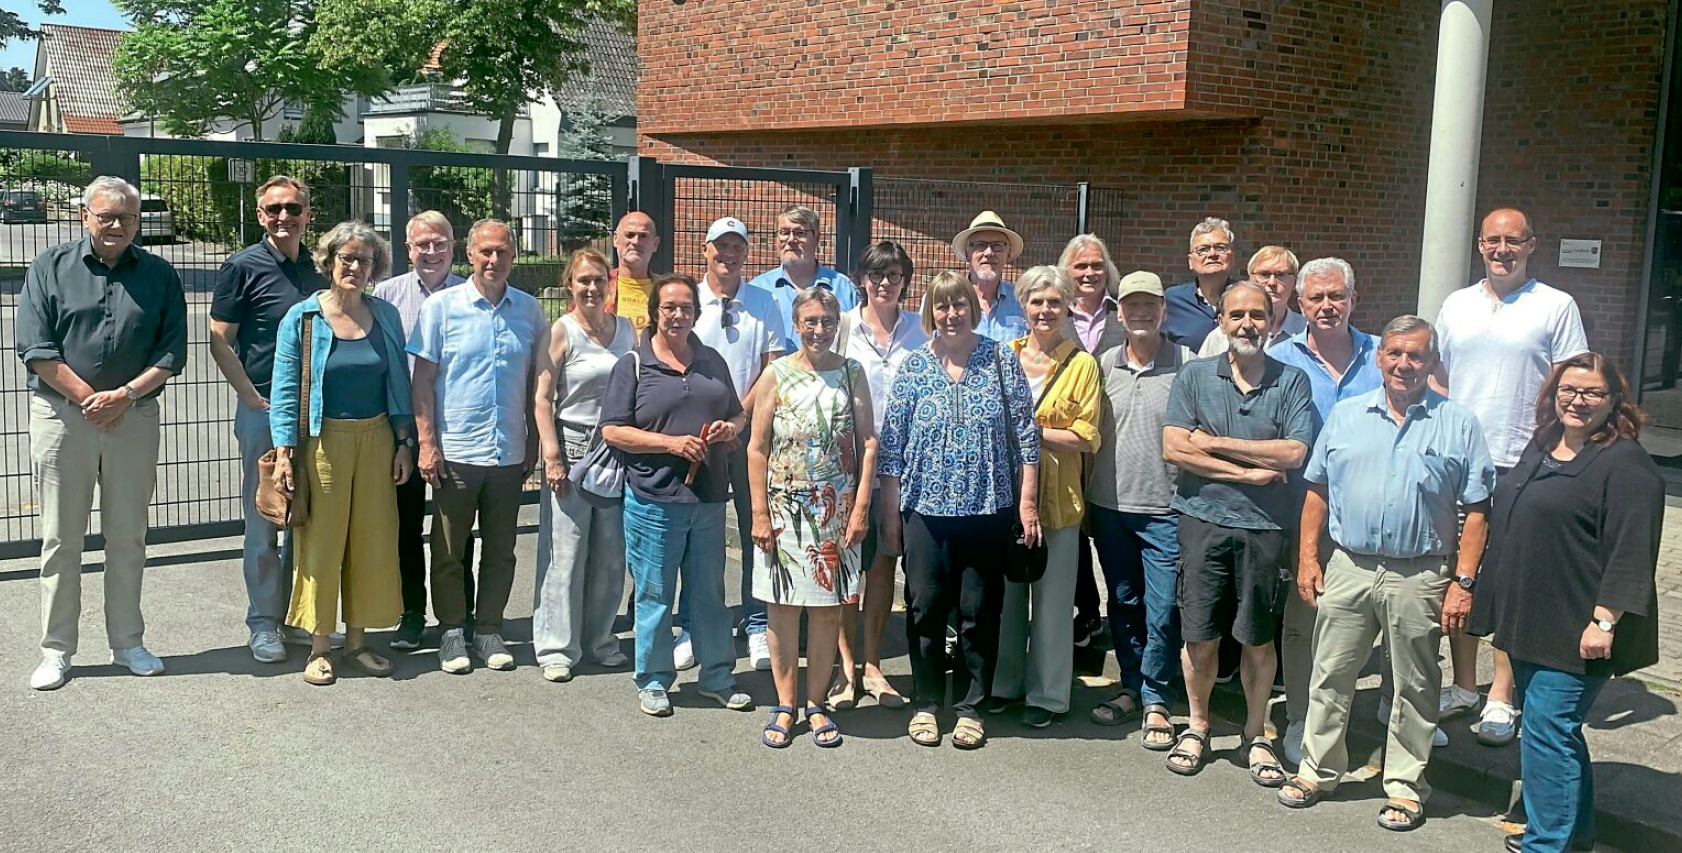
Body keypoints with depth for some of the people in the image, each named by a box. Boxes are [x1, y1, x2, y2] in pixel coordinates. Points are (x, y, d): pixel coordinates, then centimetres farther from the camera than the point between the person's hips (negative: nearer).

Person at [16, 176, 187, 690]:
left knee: (128, 538, 9)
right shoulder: (50, 268, 3)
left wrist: (126, 395, -12)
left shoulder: (159, 276, 6)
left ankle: (127, 642, 20)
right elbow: (35, 349, -4)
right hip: (61, 414, -1)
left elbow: (172, 352, 1)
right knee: (61, 539, 4)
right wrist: (89, 398, -11)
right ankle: (56, 651, 13)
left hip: (135, 418, 1)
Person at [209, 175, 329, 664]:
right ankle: (263, 623, 14)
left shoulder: (318, 270, 10)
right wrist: (253, 398, -11)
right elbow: (220, 342, -6)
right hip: (263, 410, -5)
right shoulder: (243, 267, -5)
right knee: (263, 521, 3)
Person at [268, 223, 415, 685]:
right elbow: (285, 391, -3)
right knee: (320, 541, 1)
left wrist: (404, 442, 6)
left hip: (376, 439, 3)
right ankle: (318, 647, 12)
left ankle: (357, 641, 20)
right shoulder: (302, 318, -3)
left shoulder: (386, 316, 7)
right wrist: (284, 453, -9)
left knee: (372, 540, 7)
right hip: (324, 441, -3)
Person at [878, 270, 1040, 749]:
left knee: (980, 611, 7)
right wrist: (891, 511, 1)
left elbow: (1025, 434, 3)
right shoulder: (914, 367, 2)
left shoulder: (1001, 361, 2)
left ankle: (970, 707, 21)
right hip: (926, 509, 0)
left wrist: (1027, 500, -2)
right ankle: (926, 704, 21)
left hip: (988, 509, 0)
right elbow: (891, 444, 3)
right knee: (925, 609, 5)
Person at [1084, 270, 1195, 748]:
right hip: (1109, 505, 4)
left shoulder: (1187, 365, -4)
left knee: (1162, 611, -2)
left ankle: (1157, 704, 11)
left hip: (1165, 509, -4)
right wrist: (1085, 501, 10)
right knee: (1123, 605, 14)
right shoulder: (1105, 364, 7)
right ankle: (1132, 689, 29)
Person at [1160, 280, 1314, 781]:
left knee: (1258, 640, 8)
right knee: (1200, 637, 6)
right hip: (1203, 519, 0)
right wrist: (1246, 472, -11)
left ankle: (1256, 735, 25)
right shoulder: (1195, 376, 4)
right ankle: (1197, 727, 26)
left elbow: (1294, 453, -10)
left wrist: (1216, 443, -10)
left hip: (1263, 525, 0)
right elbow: (1173, 448, -7)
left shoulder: (1291, 382, 3)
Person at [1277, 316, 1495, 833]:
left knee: (1414, 688, 9)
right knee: (1330, 676, 10)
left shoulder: (1458, 426, -1)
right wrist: (1308, 557, 3)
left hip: (1419, 578, -2)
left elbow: (1476, 511, -2)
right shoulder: (1346, 416, 6)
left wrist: (1463, 582, -8)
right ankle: (1318, 771, 25)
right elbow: (1317, 491, 9)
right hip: (1347, 568, 2)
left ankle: (1405, 786, 23)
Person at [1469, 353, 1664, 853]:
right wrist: (1498, 605, 23)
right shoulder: (1541, 448, 13)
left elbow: (1630, 552, -19)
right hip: (1529, 623, 9)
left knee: (1547, 732, -7)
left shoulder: (1625, 464, -13)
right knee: (1556, 729, 18)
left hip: (1575, 632, -9)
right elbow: (1510, 523, 22)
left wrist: (1604, 620, -23)